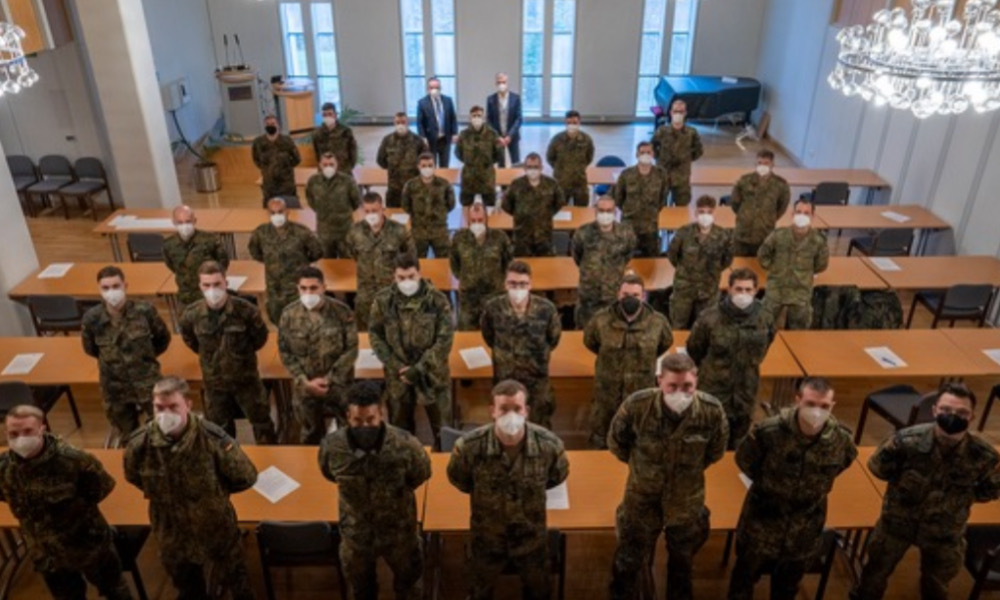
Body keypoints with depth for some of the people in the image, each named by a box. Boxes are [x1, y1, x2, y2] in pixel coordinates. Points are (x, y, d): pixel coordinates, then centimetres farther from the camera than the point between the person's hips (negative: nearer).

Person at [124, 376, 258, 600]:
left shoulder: (213, 438, -30)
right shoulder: (139, 444, -21)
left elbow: (246, 478, -15)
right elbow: (133, 477, 4)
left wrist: (216, 491, -5)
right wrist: (160, 493, 0)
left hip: (216, 528, -3)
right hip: (171, 533, 3)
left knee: (236, 582, 23)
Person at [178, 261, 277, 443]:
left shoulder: (245, 310, -25)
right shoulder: (191, 314, -17)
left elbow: (260, 337, -6)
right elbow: (189, 339, 7)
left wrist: (243, 353, 4)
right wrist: (208, 355, 10)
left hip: (246, 377, -2)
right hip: (213, 382, 2)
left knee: (261, 421, 15)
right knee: (220, 429, 21)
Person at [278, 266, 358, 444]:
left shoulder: (342, 312, -13)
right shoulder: (289, 314, -7)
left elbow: (352, 349, -10)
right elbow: (285, 352, -2)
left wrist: (329, 379, -14)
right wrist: (305, 382, -10)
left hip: (339, 384, -2)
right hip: (305, 387, 2)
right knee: (311, 434, 20)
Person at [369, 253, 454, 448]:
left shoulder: (438, 300, -11)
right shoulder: (383, 300, -5)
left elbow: (445, 339, -12)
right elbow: (376, 335, 1)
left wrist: (418, 369, -15)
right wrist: (395, 366, -9)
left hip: (432, 374, -2)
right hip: (397, 375, 2)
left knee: (442, 428, 9)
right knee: (399, 428, 17)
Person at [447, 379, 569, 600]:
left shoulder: (549, 444, -27)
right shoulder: (469, 446, -30)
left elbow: (558, 476, -2)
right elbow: (458, 479, -6)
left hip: (532, 536, 1)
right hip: (487, 537, 0)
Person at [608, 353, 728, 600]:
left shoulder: (712, 410, -26)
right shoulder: (636, 405, -30)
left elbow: (716, 451, -2)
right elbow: (616, 442, -8)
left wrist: (690, 468, 8)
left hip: (687, 500, 2)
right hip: (643, 496, -1)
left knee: (682, 560, 29)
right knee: (629, 558, 20)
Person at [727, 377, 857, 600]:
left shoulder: (841, 439, -22)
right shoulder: (769, 430, -29)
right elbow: (744, 460, -9)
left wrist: (815, 487, 5)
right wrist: (769, 484, 3)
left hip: (805, 525, 2)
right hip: (764, 515, -2)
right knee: (745, 572, 20)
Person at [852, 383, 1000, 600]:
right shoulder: (907, 440, -29)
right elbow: (877, 467, -10)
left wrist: (962, 496, -12)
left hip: (945, 530, 1)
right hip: (898, 519, -1)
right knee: (876, 571, 20)